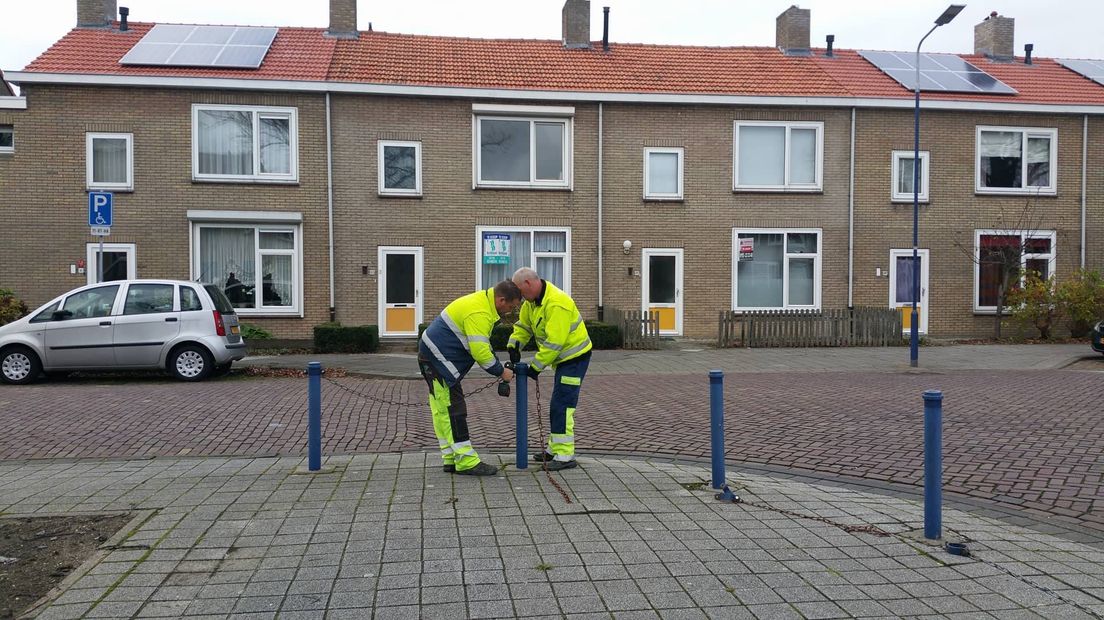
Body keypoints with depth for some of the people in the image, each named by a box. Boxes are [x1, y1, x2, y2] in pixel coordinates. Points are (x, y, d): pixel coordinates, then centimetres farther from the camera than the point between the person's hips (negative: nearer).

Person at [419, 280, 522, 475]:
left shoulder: (482, 301, 10)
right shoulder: (479, 313, -23)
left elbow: (482, 344, 16)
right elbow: (480, 352, -25)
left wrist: (500, 366, 10)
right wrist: (501, 372, -12)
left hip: (435, 357, 11)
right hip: (438, 358, -11)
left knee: (442, 411, 12)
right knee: (453, 410, -8)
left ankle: (451, 459, 19)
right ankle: (466, 462, -5)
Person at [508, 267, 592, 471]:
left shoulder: (556, 303, -28)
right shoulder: (533, 300, 3)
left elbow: (553, 343, -29)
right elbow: (523, 325, 12)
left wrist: (536, 367, -21)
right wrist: (514, 346, -4)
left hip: (574, 357, -10)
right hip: (563, 357, 10)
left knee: (561, 406, -13)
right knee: (557, 405, 16)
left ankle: (565, 456, -10)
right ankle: (555, 449, 26)